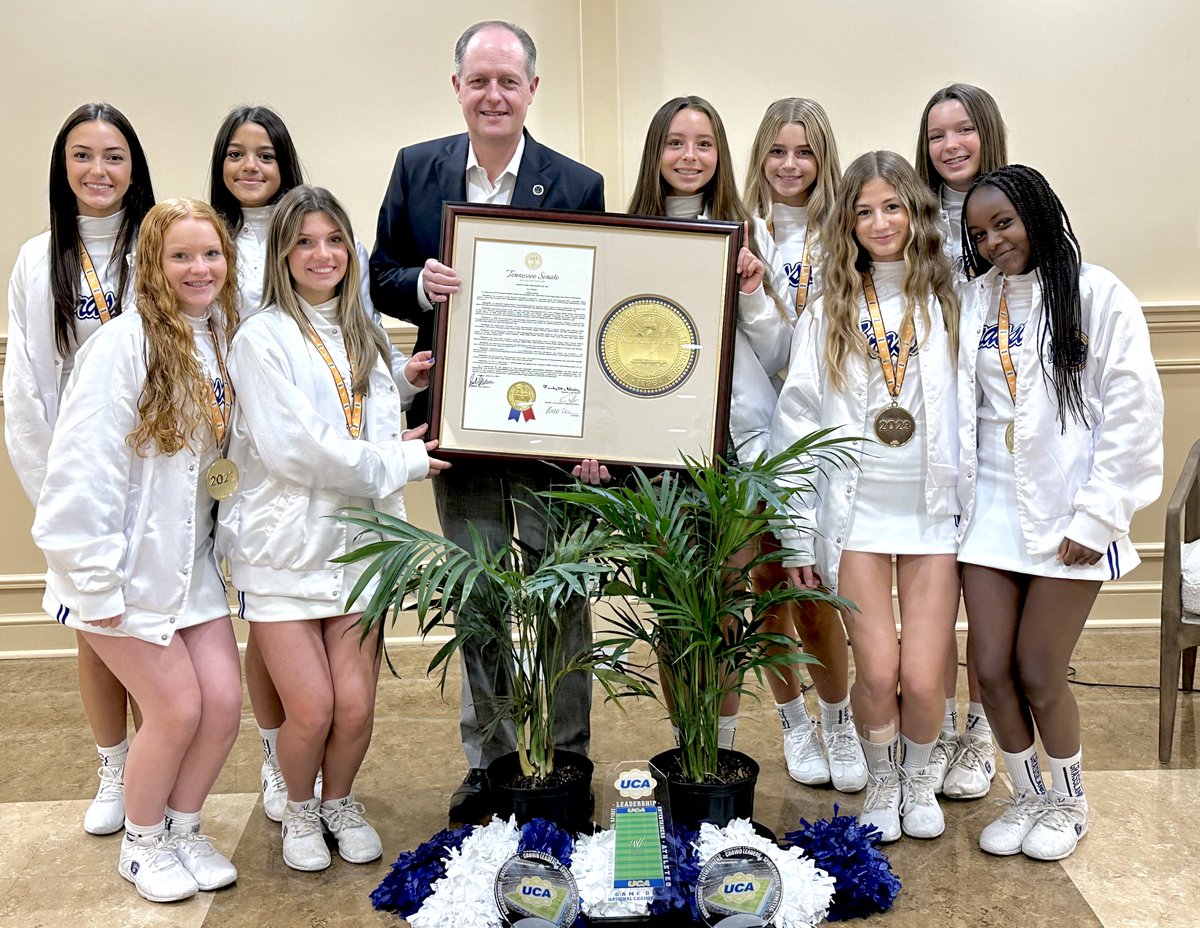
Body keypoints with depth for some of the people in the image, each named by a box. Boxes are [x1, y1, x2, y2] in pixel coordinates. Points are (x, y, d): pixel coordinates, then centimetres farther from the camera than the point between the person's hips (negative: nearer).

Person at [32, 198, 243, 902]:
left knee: (225, 700, 4)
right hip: (128, 566, -6)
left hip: (191, 559, 6)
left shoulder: (222, 342, 5)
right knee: (177, 709, -1)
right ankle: (143, 844, 26)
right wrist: (95, 579, -19)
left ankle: (183, 829, 30)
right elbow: (84, 468, -20)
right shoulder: (125, 343, -18)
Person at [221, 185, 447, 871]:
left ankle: (341, 802, 30)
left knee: (356, 705, 0)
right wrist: (397, 462, -11)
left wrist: (406, 382, 4)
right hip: (285, 547, -4)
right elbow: (291, 447, -17)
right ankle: (300, 810, 28)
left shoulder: (366, 334, 12)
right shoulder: (262, 338, -9)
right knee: (310, 709, -4)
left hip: (358, 541, 5)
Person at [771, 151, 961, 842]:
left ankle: (919, 780, 27)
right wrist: (798, 533, 1)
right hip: (857, 512, 0)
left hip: (936, 512, 0)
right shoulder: (829, 313, 5)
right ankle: (882, 783, 25)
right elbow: (797, 422, 4)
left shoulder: (950, 304, 5)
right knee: (878, 673, -4)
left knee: (923, 677, -4)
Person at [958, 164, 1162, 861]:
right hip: (991, 510, 4)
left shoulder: (1097, 294, -3)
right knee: (993, 668, 4)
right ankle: (1029, 797, 28)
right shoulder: (976, 303, 9)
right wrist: (958, 499, -1)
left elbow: (1132, 412, -7)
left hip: (1067, 516, -4)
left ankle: (1069, 802, 27)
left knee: (1039, 673, 0)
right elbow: (962, 408, 8)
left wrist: (1096, 517, -10)